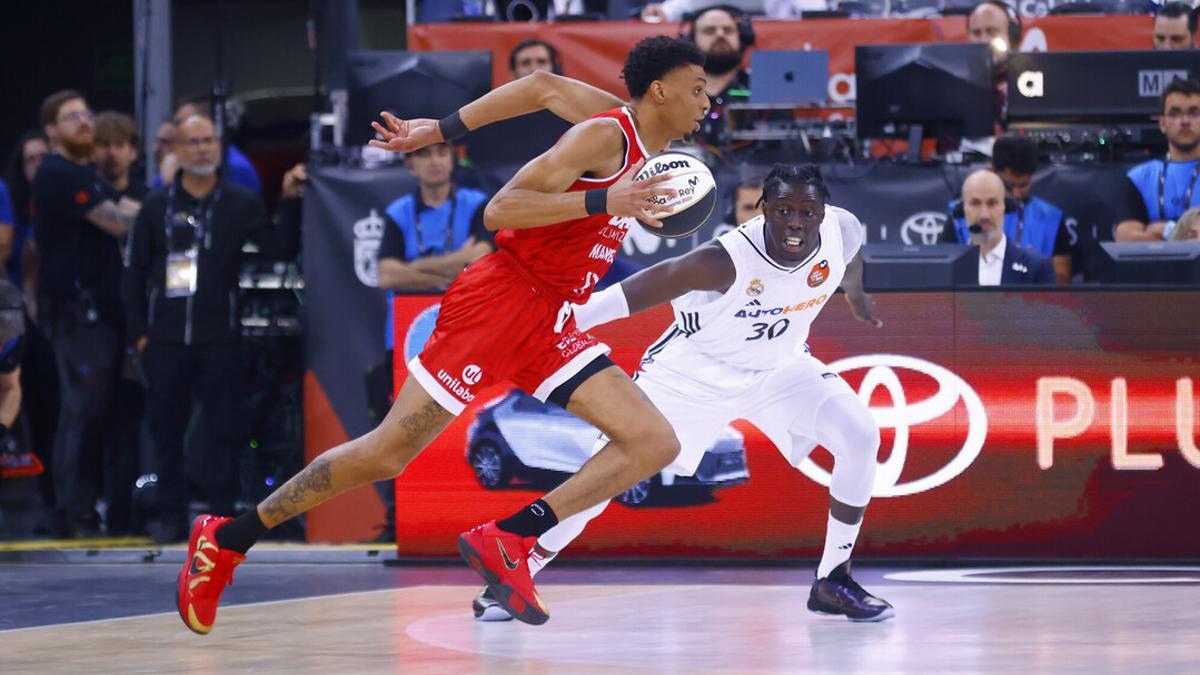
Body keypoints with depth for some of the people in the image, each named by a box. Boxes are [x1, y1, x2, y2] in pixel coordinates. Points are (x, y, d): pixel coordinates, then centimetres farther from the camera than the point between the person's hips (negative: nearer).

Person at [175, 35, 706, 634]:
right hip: (498, 299, -8)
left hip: (550, 322, 8)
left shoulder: (645, 146, 12)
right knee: (387, 454, -9)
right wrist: (603, 201, -27)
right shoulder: (606, 135, -13)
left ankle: (507, 541, -12)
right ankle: (227, 539, 5)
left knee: (655, 444, -8)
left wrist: (442, 130, 13)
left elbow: (542, 86, 17)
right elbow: (499, 210, -20)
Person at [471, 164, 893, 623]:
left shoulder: (842, 229, -20)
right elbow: (632, 295, -34)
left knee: (861, 437, -16)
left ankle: (832, 583, -2)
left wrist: (855, 295, 28)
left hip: (779, 366, 4)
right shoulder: (727, 260, -36)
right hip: (696, 369, -4)